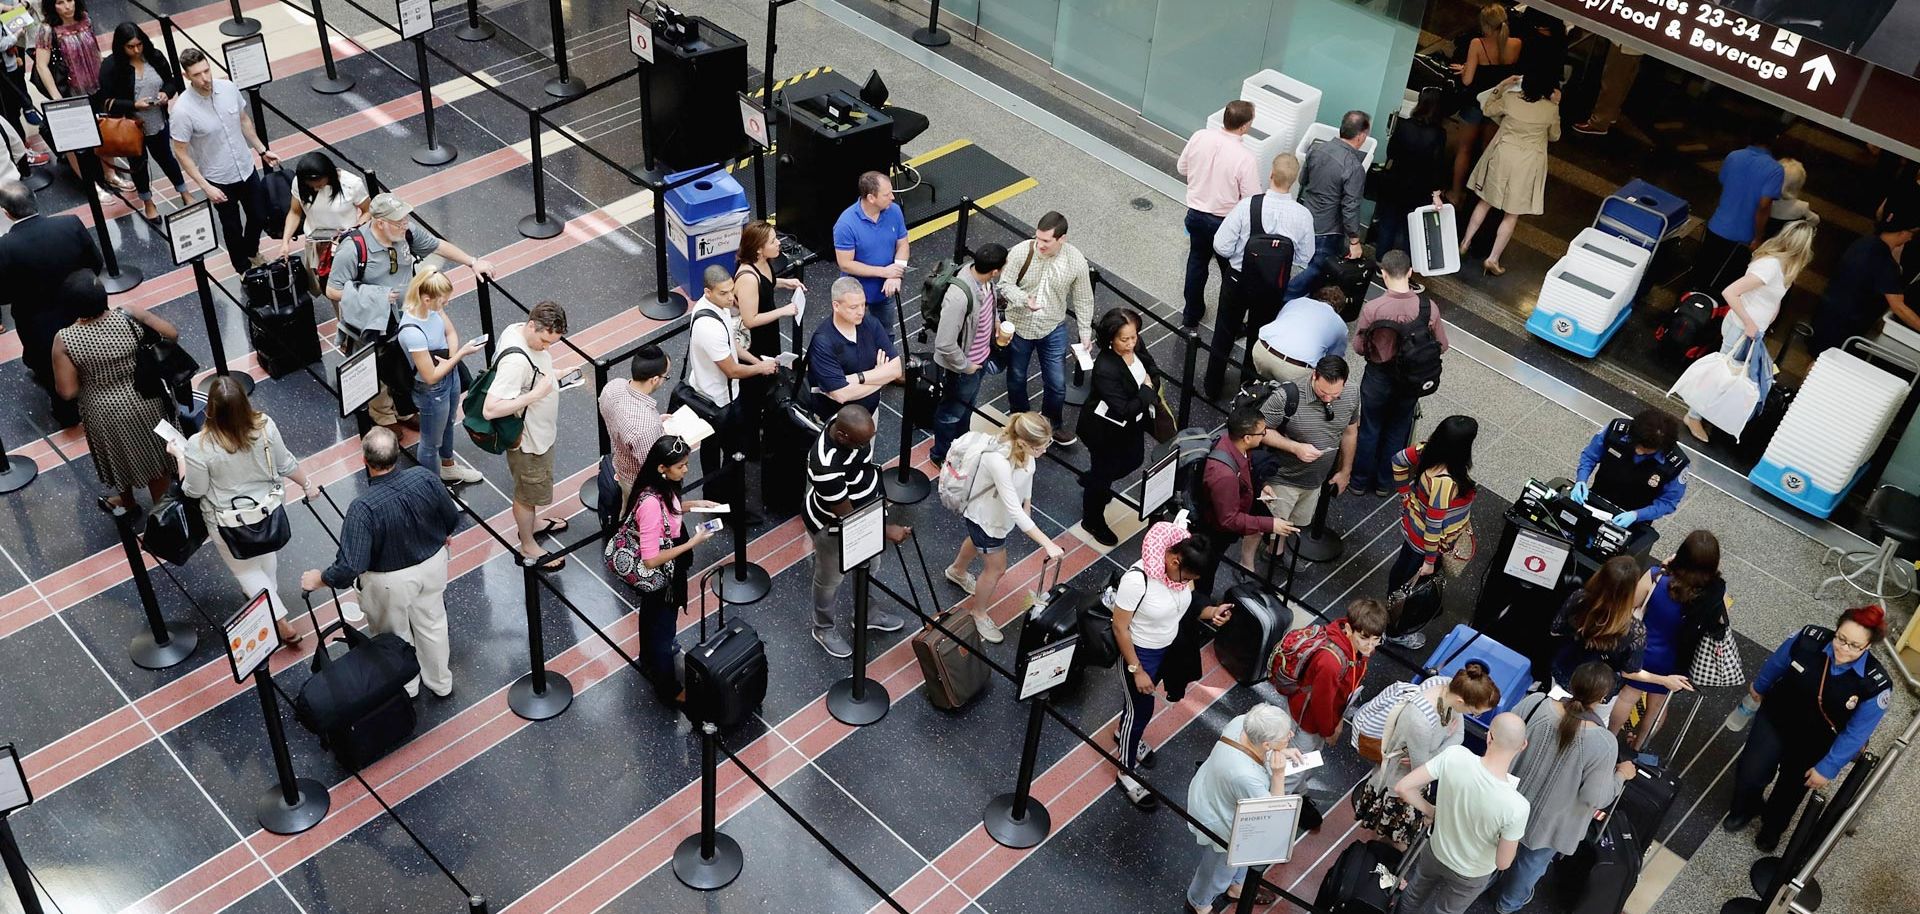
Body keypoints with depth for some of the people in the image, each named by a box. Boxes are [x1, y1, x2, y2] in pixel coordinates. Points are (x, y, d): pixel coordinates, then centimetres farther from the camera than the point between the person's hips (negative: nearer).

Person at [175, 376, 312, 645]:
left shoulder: (199, 446, -30)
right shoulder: (265, 426, -24)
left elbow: (194, 491, -15)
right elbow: (286, 465, -8)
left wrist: (179, 456, -2)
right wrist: (306, 485, 11)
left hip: (230, 524, -3)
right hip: (269, 510, 3)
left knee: (246, 570, 19)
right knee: (267, 553, 32)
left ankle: (282, 624, 15)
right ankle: (269, 594, 55)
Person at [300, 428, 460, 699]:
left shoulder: (363, 508, -37)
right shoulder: (424, 478, -25)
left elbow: (350, 567, -34)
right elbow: (452, 517, -7)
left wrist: (319, 579, -14)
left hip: (391, 581, -4)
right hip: (433, 563, 4)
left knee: (397, 636, 25)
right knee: (432, 624, 28)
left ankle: (407, 688, 51)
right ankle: (440, 683, 49)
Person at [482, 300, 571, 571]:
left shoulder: (518, 329, -11)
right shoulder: (516, 361, -39)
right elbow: (490, 409, -40)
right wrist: (535, 395, -39)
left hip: (540, 430, 9)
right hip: (527, 439, -9)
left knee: (533, 487, 31)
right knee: (528, 492, 15)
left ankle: (531, 524, 56)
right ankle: (528, 546, 37)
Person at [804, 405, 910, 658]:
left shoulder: (850, 424, -22)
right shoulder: (827, 466, -45)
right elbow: (846, 516, -31)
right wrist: (886, 530, -23)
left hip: (864, 512, 7)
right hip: (834, 527, -7)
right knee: (831, 579, 21)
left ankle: (866, 612, 56)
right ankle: (824, 629, 48)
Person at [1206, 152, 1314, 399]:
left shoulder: (1247, 206, -25)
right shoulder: (1303, 216, -19)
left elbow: (1221, 247, -19)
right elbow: (1304, 260, -7)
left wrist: (1242, 252, 1)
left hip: (1237, 281, -1)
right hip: (1273, 290, 1)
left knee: (1224, 333, 21)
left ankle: (1213, 387, 37)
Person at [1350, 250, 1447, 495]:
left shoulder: (1371, 309, -27)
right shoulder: (1429, 307, -21)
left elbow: (1358, 348, -13)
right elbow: (1441, 346, -6)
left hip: (1378, 378, -2)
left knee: (1370, 429, 21)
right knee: (1397, 431, 23)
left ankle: (1360, 480, 37)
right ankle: (1384, 482, 39)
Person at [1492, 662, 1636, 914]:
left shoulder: (1535, 703, -27)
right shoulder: (1602, 743, -34)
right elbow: (1595, 798, -23)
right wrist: (1621, 775, -5)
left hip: (1511, 801, 3)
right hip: (1549, 819, -2)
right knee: (1532, 861, 30)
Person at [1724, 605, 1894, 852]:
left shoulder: (1875, 685, -33)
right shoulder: (1809, 639, -28)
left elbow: (1855, 734, -19)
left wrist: (1827, 769, -11)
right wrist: (1759, 687, 16)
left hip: (1813, 745, 0)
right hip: (1774, 720, 1)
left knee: (1791, 789, 22)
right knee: (1749, 774, 4)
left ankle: (1772, 826, 55)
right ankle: (1744, 809, 41)